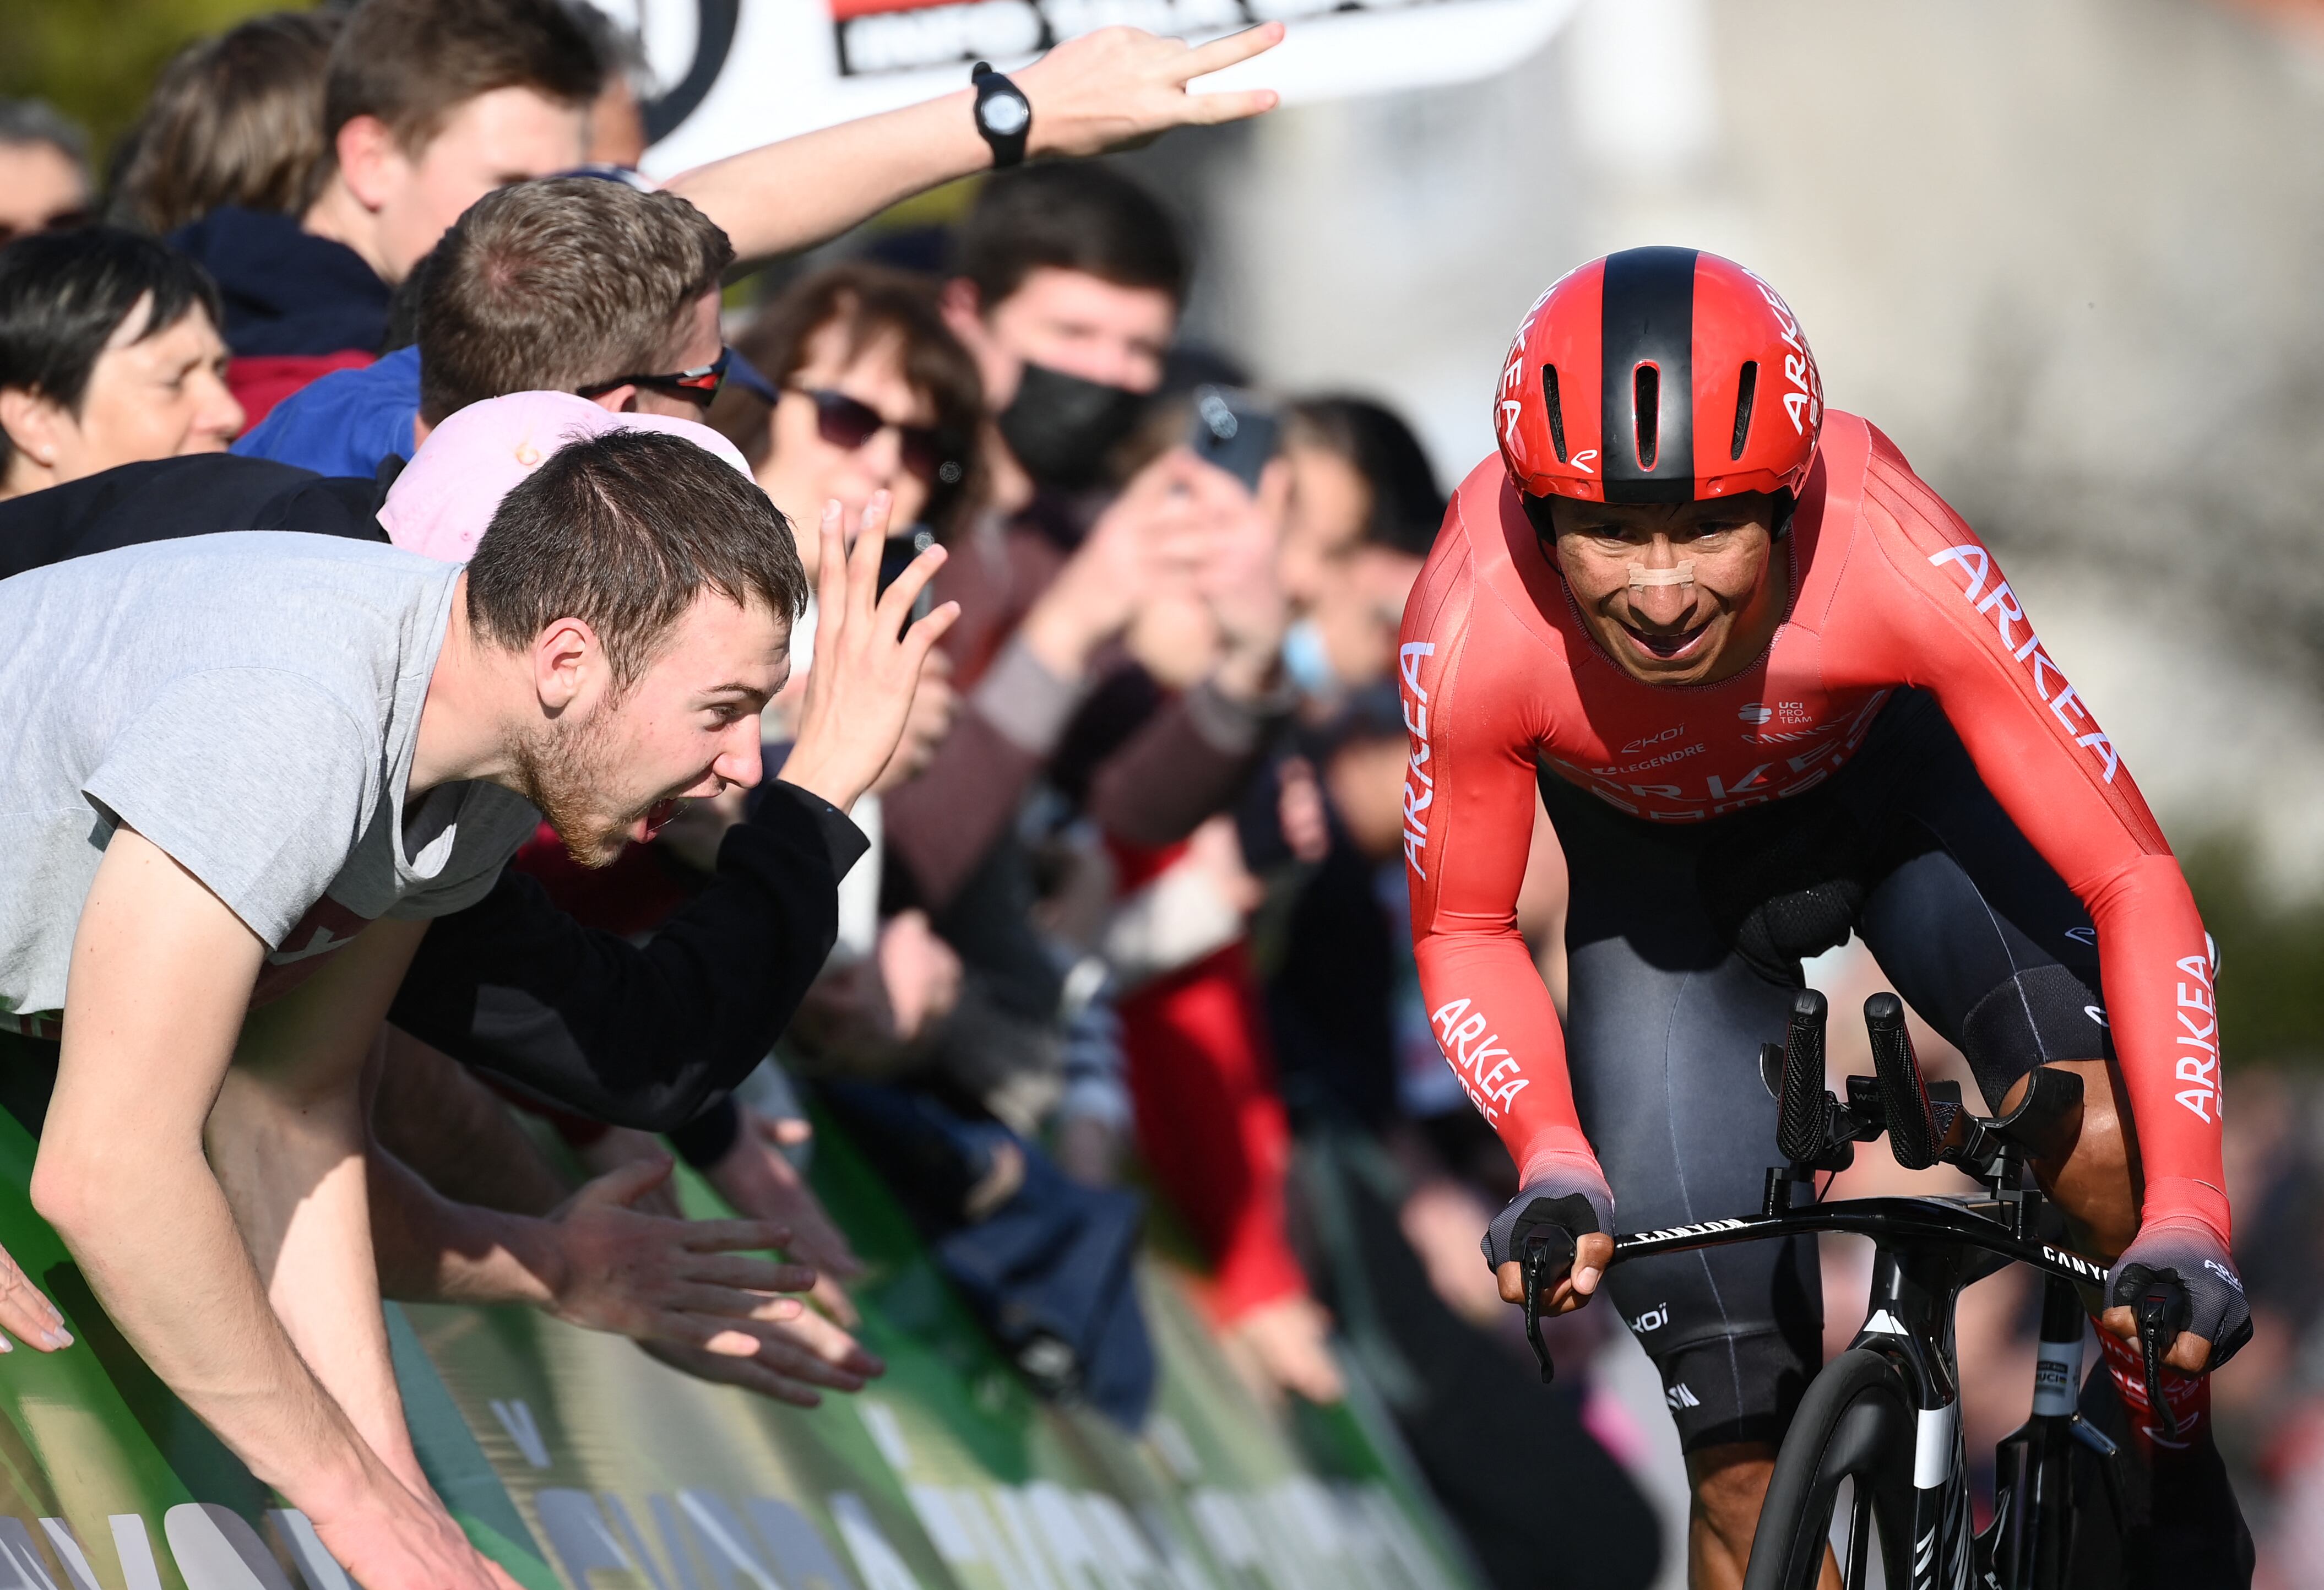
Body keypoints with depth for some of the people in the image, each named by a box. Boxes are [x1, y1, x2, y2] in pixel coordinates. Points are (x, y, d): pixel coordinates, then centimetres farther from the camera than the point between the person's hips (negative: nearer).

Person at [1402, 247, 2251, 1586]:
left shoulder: (1897, 561, -39)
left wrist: (2188, 1224, -43)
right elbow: (1464, 935, -16)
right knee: (1747, 1463, -7)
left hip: (1898, 779, -1)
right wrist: (1555, 1167, -33)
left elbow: (2134, 879, -34)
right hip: (1663, 870, 1)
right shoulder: (1472, 639, -36)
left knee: (2092, 1116, -31)